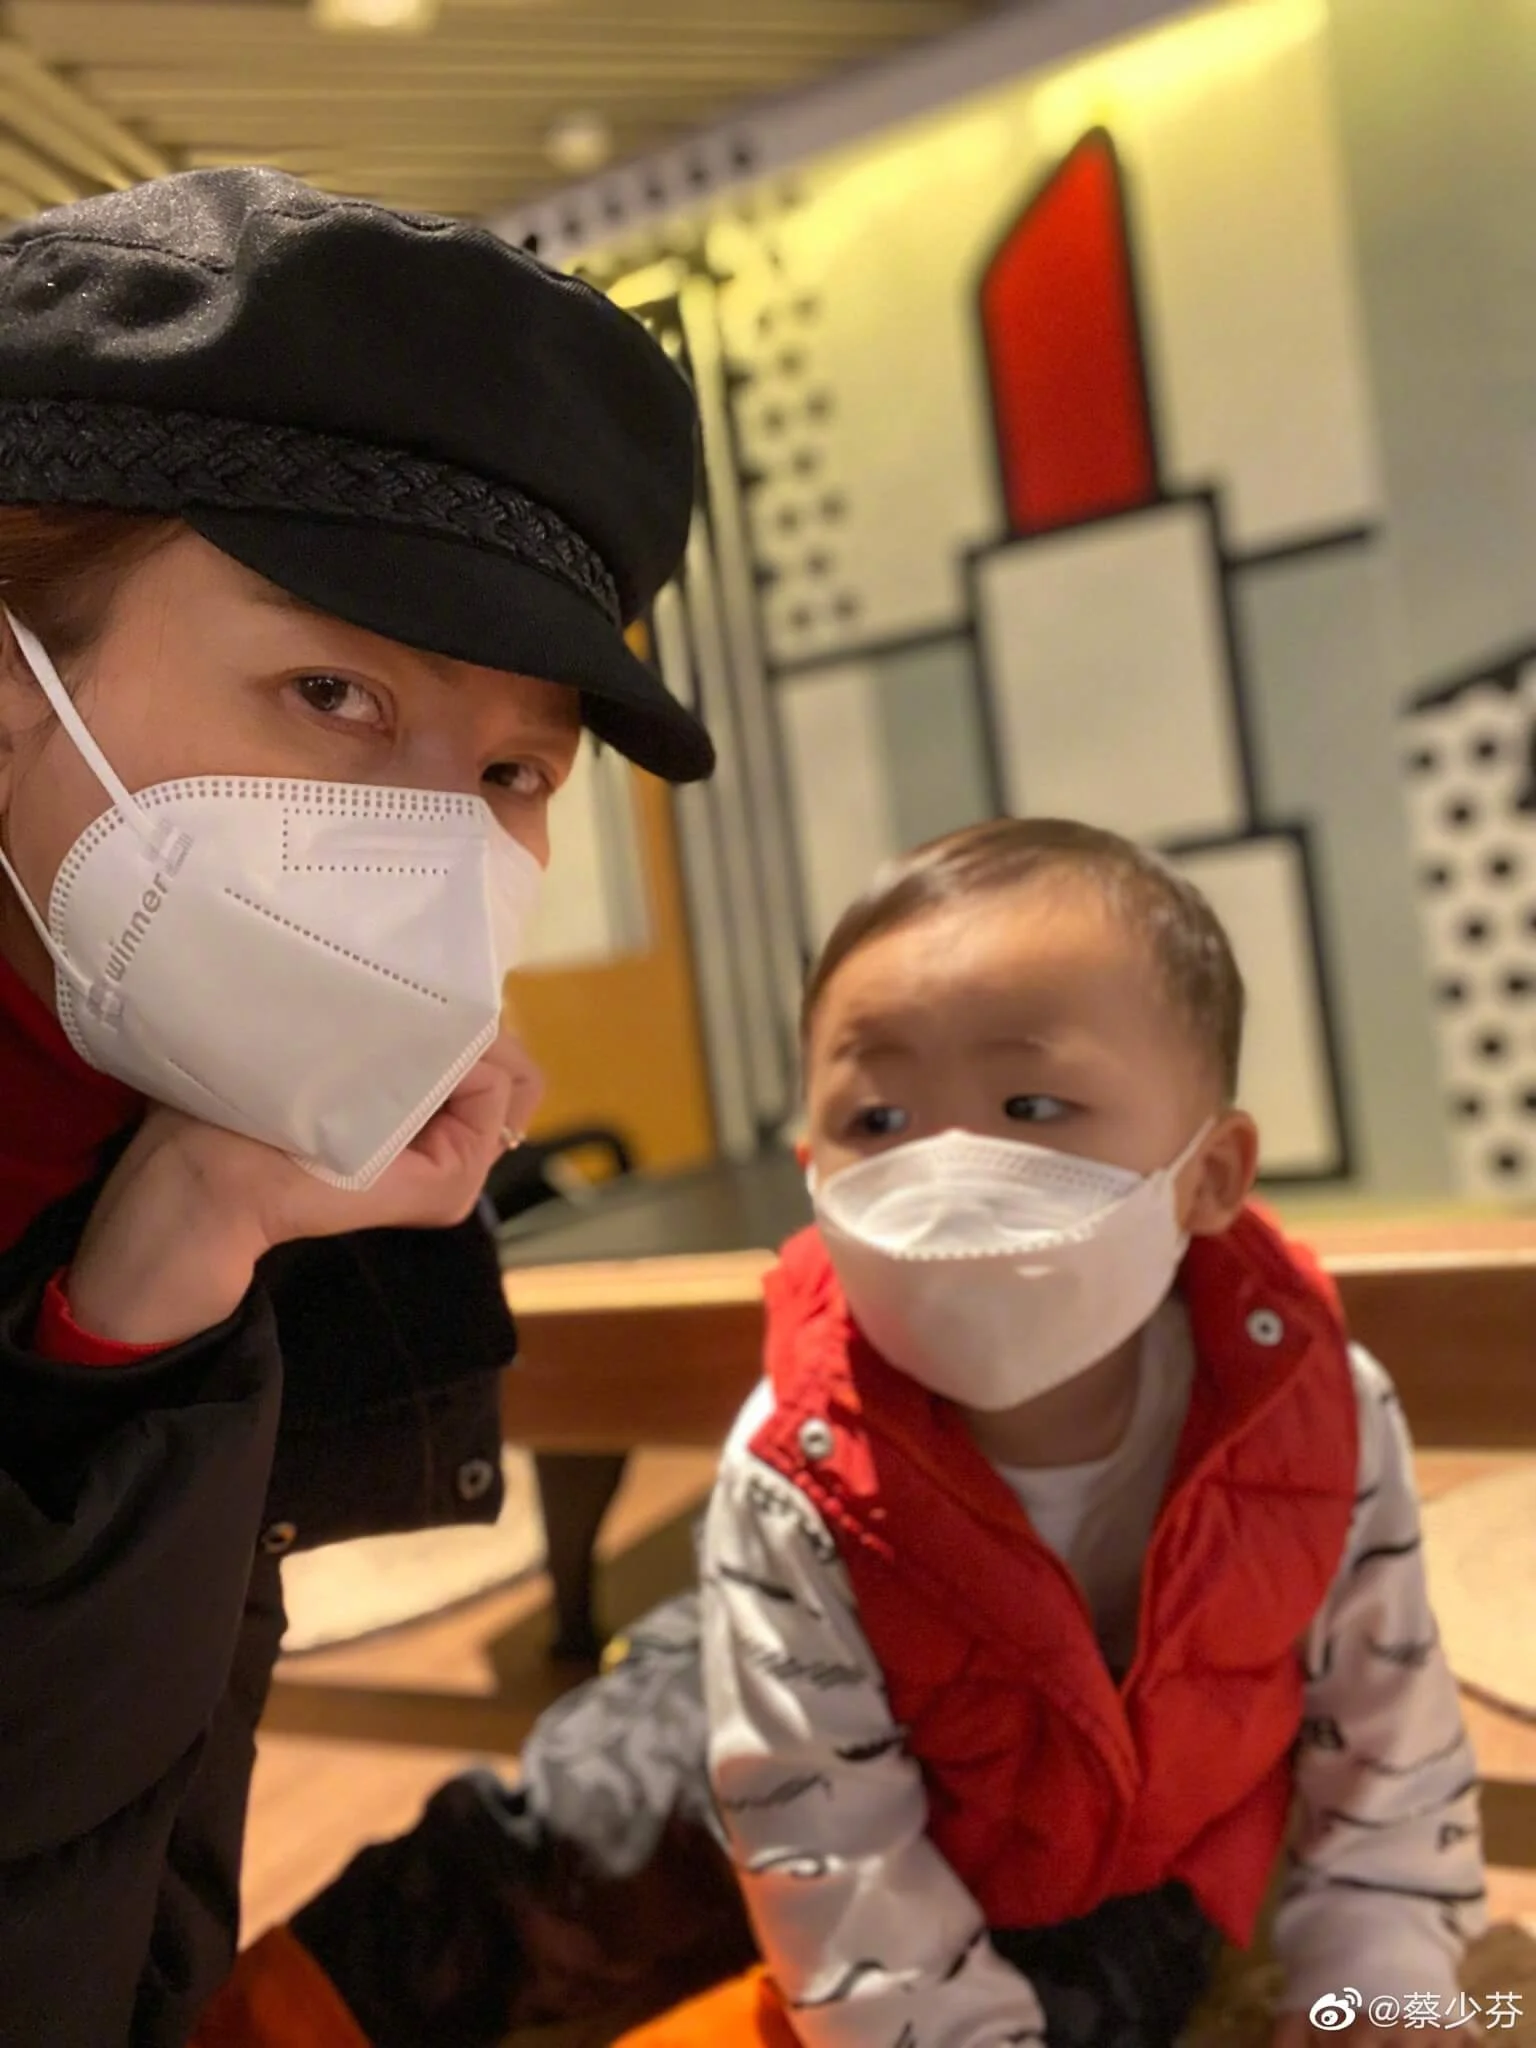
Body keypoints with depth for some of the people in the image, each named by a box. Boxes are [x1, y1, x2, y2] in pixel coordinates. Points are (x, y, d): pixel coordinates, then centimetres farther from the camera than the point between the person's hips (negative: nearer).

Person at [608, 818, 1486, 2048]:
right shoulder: (794, 1490, -31)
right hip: (932, 1926, -1)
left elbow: (1389, 1722, -7)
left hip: (1185, 1892, 2)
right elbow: (825, 1851, -22)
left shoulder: (1319, 1409, -24)